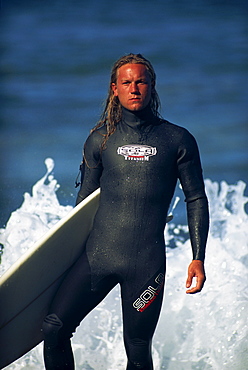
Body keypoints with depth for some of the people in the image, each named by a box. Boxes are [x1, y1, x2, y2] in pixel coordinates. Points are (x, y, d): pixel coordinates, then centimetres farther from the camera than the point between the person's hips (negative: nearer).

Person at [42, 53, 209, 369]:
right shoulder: (100, 139, 9)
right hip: (97, 254, 2)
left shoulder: (178, 140, 3)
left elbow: (196, 200, 7)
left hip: (147, 262, -2)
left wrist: (198, 258, 0)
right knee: (54, 329, -9)